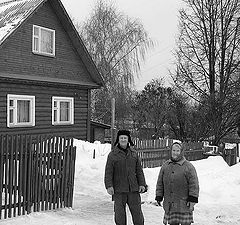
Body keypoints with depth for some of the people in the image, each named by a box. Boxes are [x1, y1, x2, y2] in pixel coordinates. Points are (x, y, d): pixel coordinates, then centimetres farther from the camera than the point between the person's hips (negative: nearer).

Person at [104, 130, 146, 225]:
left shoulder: (134, 153, 11)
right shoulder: (112, 155, 1)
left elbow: (139, 170, 13)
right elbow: (108, 172, -2)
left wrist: (142, 184, 5)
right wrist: (109, 186, -11)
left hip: (133, 188, 2)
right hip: (118, 190, -2)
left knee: (137, 212, 4)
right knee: (119, 213, 3)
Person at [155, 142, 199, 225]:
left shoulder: (188, 166, -4)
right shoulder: (165, 166, 9)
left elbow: (194, 184, -6)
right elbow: (160, 183, 13)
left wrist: (192, 199, -11)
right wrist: (159, 197, 8)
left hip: (184, 203, -3)